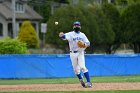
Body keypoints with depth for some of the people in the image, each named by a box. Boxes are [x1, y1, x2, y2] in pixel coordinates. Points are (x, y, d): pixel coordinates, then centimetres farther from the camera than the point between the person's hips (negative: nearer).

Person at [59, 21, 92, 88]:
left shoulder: (82, 35, 8)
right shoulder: (70, 34, 0)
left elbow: (88, 43, 7)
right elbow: (65, 36, -21)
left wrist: (85, 45, -17)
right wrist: (61, 35, -45)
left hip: (80, 53, -1)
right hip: (73, 54, 1)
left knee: (82, 67, -14)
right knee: (76, 69, 5)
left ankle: (88, 82, -16)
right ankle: (81, 80, 28)